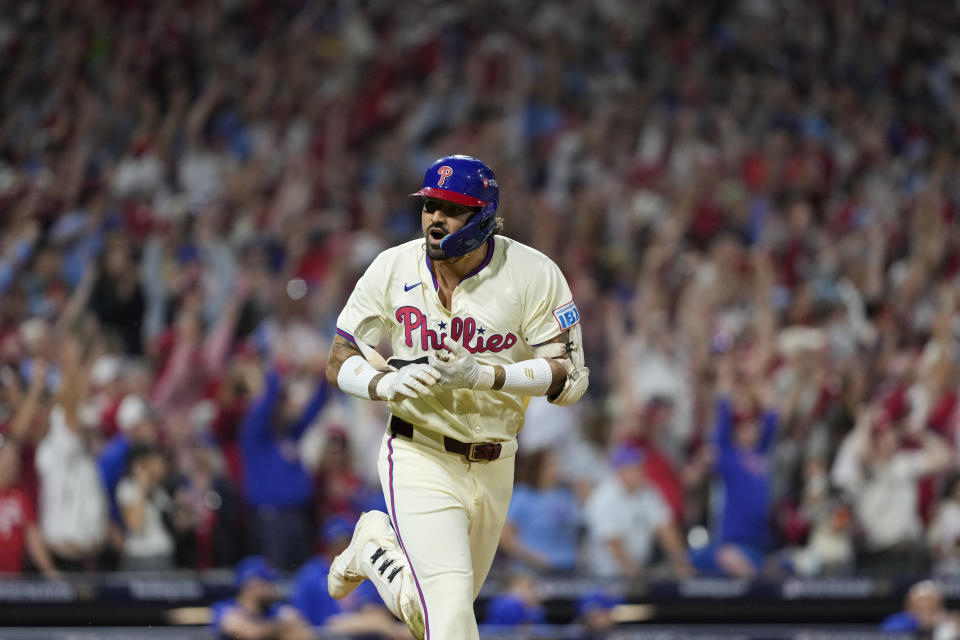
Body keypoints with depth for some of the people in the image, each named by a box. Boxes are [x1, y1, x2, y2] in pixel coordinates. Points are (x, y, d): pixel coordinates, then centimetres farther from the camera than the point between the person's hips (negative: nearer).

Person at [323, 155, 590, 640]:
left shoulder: (534, 276, -11)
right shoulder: (392, 269, -7)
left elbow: (571, 376, -15)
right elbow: (340, 364, -2)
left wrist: (484, 375, -29)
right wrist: (386, 384, -25)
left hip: (494, 468, 2)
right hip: (420, 458, -2)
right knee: (449, 600, -21)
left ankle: (375, 547, 43)